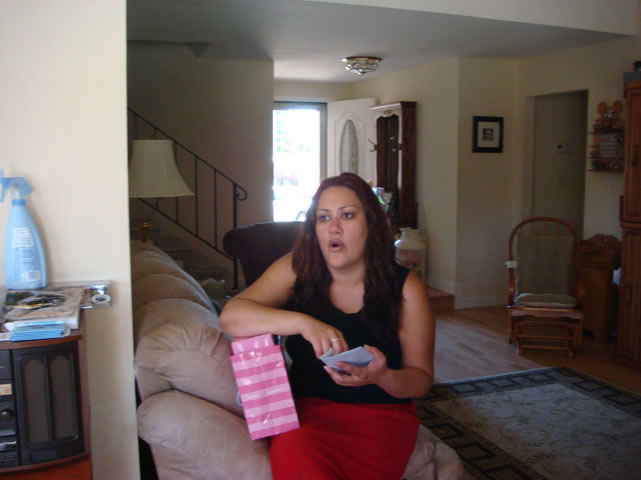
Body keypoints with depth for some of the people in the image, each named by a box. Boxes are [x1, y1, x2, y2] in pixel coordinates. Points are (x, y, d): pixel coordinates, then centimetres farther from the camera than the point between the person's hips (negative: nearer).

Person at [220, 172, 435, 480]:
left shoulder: (406, 288, -5)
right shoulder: (297, 269, -2)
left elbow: (421, 379, 0)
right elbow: (231, 316, -13)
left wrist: (383, 377, -24)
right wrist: (304, 323, -29)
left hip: (380, 414, -1)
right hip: (308, 408, 1)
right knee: (290, 452, -32)